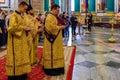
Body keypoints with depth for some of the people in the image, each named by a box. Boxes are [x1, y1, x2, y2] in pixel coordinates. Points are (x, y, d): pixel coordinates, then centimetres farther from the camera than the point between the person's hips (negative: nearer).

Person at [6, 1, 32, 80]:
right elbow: (12, 27, -26)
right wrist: (23, 27, -19)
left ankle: (21, 73, 21)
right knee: (15, 57, -3)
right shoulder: (14, 15, -14)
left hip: (21, 39, 9)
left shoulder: (21, 16, 13)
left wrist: (26, 28, 3)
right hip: (16, 40, -9)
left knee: (21, 56, 12)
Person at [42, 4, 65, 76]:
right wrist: (60, 27, -18)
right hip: (52, 38, -11)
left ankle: (56, 67, 22)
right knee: (51, 54, -4)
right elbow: (51, 27, -26)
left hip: (56, 38, 11)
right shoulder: (49, 17, -16)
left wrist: (61, 26, 6)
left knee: (56, 53, 14)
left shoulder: (55, 16, 15)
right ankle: (51, 69, 3)